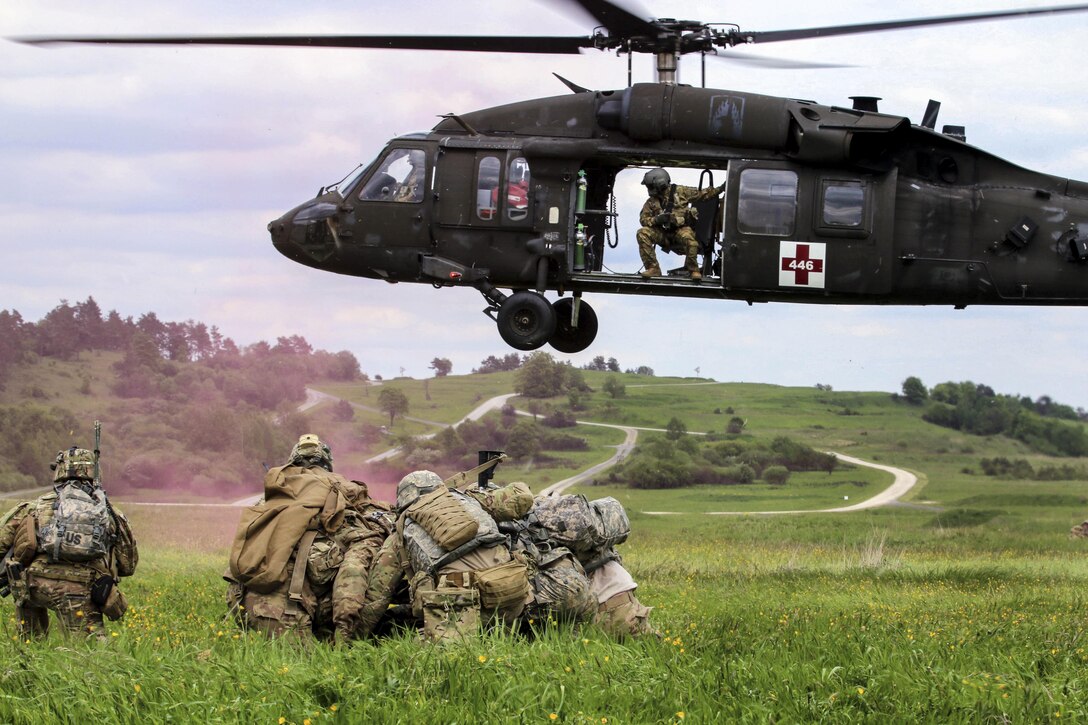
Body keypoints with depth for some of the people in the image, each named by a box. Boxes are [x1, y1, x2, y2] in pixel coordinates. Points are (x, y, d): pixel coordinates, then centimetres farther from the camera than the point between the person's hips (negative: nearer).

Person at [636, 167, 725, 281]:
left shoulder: (680, 191, 3)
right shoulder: (651, 202, 10)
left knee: (689, 239, -39)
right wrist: (656, 220, -14)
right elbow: (643, 219, 6)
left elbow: (702, 194, 7)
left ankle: (693, 270, -14)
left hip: (681, 229, -3)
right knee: (642, 233, -22)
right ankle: (653, 268, -20)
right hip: (663, 234, 3)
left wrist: (719, 189, -1)